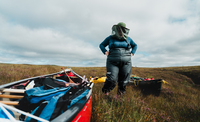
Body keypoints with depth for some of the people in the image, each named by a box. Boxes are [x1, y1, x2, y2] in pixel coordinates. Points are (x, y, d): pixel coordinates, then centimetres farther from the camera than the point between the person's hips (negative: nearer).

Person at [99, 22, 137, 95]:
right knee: (111, 80, -13)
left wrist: (132, 53, 14)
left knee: (124, 82, 3)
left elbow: (135, 45, 31)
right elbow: (101, 45, 18)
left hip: (126, 63, 3)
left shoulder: (128, 39, 15)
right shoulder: (110, 38, 9)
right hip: (113, 62, -3)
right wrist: (105, 52, 1)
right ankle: (105, 94, 12)